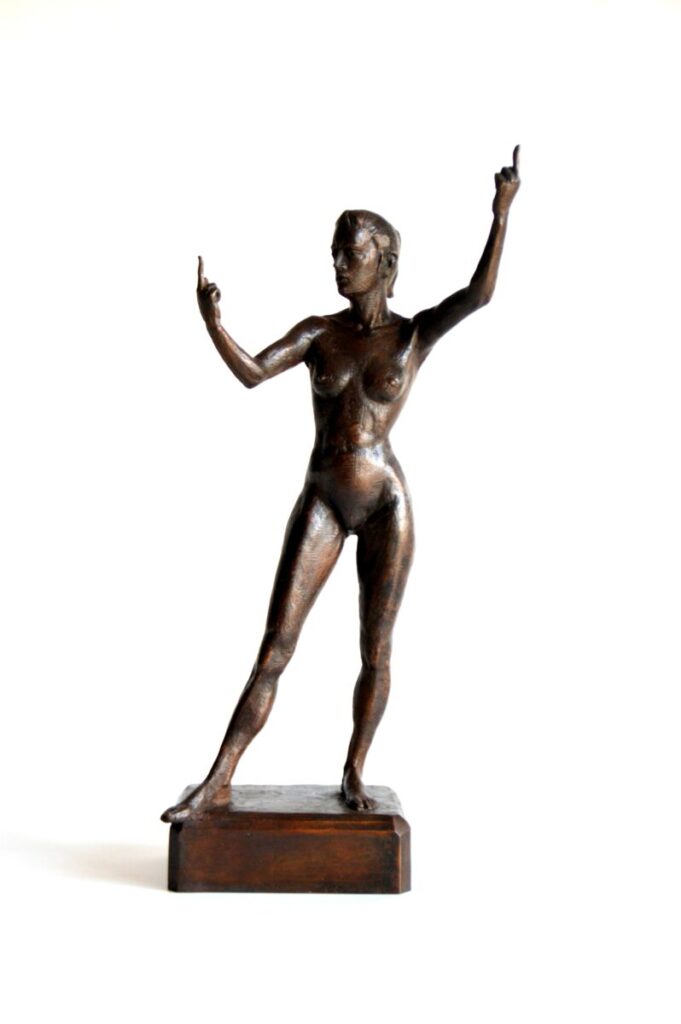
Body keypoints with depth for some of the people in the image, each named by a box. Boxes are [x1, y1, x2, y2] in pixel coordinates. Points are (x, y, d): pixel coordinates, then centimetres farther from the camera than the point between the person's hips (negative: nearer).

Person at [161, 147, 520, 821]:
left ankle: (353, 776, 23)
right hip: (322, 504, 1)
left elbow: (480, 294, -16)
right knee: (274, 647, -3)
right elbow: (250, 374, -7)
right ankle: (217, 783, 2)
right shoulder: (317, 332, 6)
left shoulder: (414, 333, 1)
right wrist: (212, 324, -22)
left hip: (386, 502, -1)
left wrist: (501, 214, -22)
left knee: (375, 651, 5)